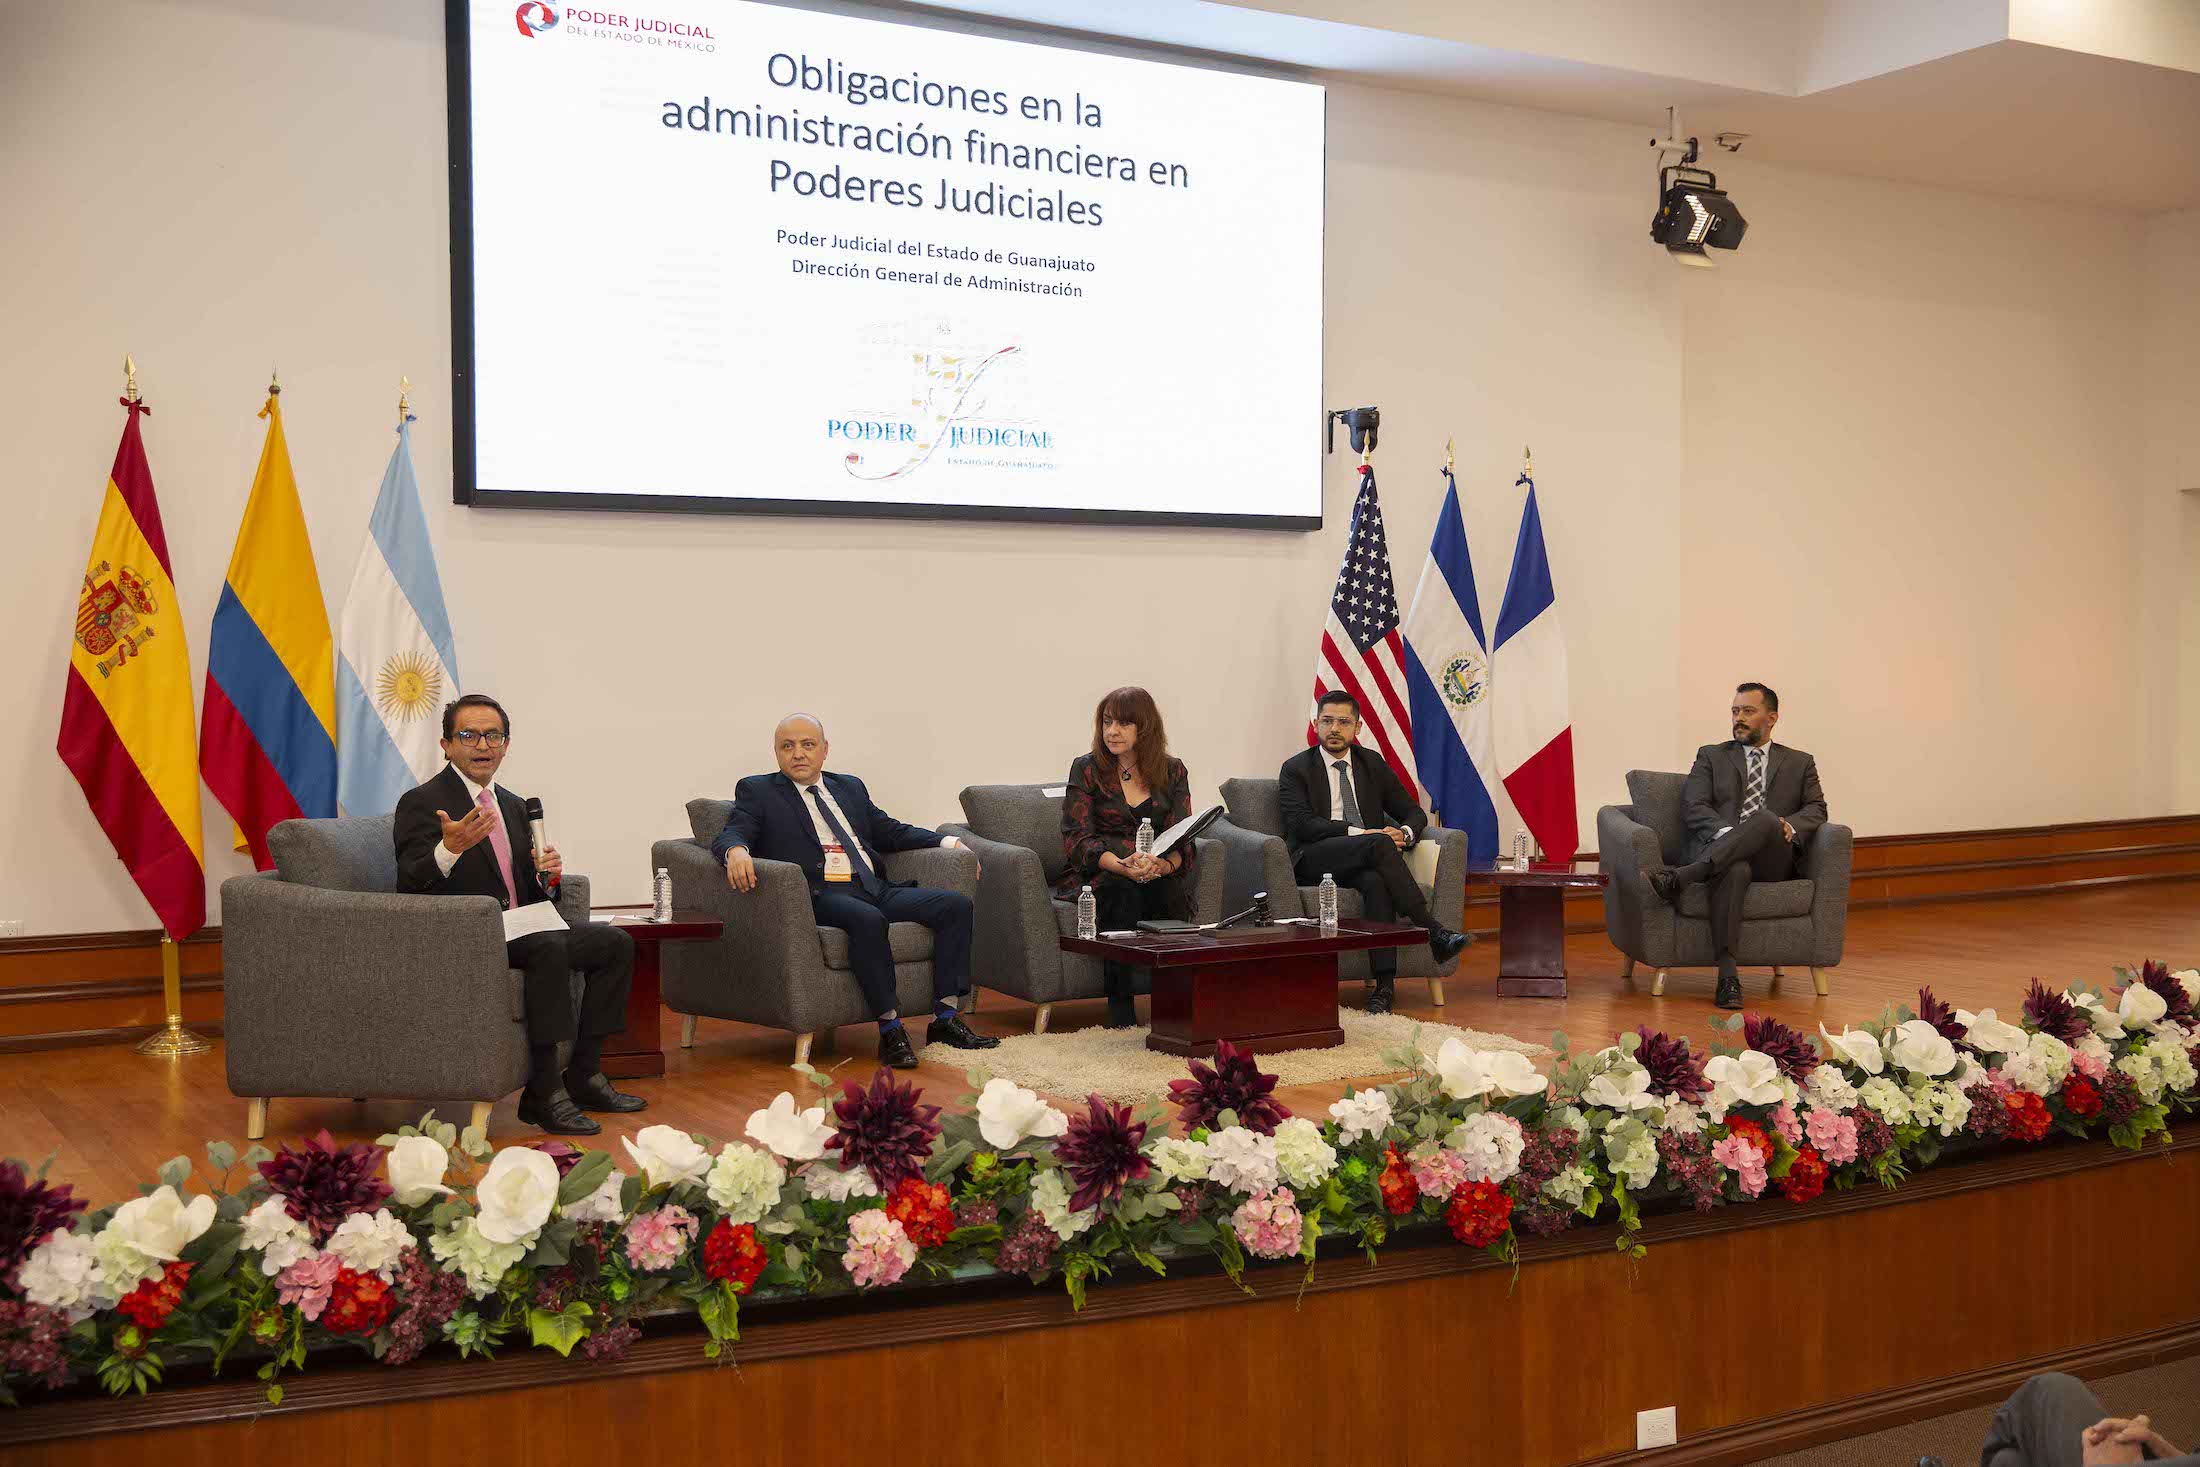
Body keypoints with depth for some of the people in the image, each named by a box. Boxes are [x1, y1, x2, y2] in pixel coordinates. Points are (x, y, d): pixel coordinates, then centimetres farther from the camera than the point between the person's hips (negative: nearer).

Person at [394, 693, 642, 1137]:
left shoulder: (513, 806, 16)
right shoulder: (422, 803, -8)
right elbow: (410, 887, -20)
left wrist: (546, 875, -4)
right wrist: (449, 849, -39)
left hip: (516, 929, 8)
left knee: (616, 943, -3)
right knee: (550, 947, -33)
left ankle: (584, 1074, 0)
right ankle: (542, 1092, -28)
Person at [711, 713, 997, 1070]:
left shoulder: (850, 787, 26)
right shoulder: (757, 791, 11)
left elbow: (890, 830, 28)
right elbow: (731, 835, -3)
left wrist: (947, 841, 14)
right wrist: (736, 851, -29)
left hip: (875, 889, 6)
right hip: (821, 894, -6)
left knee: (957, 904, -13)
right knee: (868, 920, -38)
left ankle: (946, 1019, -14)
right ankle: (890, 1029, -30)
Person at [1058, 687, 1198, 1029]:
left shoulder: (1172, 771, 7)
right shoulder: (1086, 769, 0)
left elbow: (1182, 842, -2)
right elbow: (1078, 840, -9)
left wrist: (1161, 865, -26)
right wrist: (1124, 866, -28)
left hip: (1158, 876, 2)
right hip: (1095, 877, -2)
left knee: (1171, 888, -32)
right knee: (1124, 889, -35)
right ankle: (1120, 1006, -30)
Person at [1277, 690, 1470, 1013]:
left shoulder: (1373, 764, 18)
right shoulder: (1296, 769, 5)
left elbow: (1414, 812, 17)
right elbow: (1302, 823, -11)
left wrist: (1404, 833, -10)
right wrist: (1360, 834, -22)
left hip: (1365, 862, 3)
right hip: (1314, 862, -3)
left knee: (1376, 881, -36)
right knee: (1377, 844, -33)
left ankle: (1384, 984, -42)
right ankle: (1433, 932, -35)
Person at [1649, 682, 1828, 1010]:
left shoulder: (1799, 763, 24)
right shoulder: (1712, 756, 21)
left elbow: (1816, 809, 11)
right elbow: (1694, 807, 6)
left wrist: (1790, 826, -13)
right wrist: (1725, 832, -15)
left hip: (1772, 859, 1)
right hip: (1719, 851, -1)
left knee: (1765, 819, -35)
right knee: (1735, 870, -40)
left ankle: (1680, 877, -47)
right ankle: (1727, 975, -46)